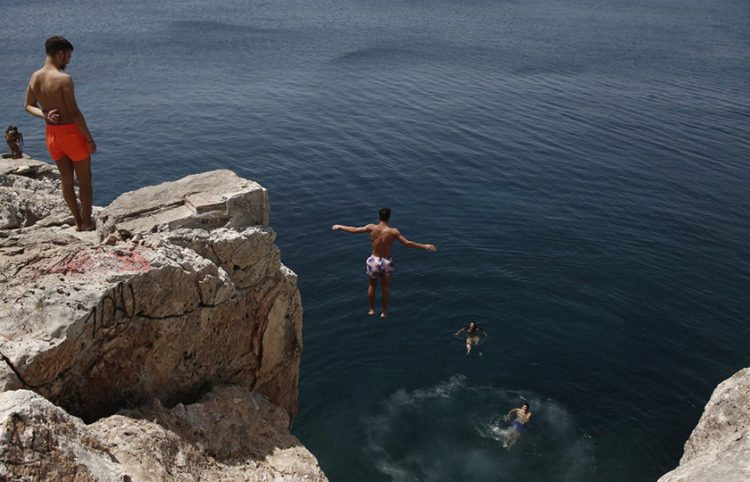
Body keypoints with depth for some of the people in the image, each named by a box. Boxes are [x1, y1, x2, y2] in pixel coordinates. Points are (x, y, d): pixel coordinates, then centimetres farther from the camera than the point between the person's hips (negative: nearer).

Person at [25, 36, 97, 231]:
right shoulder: (64, 79, -21)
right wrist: (90, 139, -14)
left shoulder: (35, 77, 2)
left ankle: (78, 222, 28)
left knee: (67, 180, 17)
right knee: (85, 179, 10)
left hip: (51, 133, 7)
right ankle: (87, 222, 19)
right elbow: (75, 113, -22)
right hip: (72, 133, -7)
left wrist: (45, 116, -7)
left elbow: (29, 106, 11)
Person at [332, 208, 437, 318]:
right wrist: (425, 246, -7)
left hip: (373, 261, 1)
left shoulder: (372, 228, -12)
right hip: (387, 262, -1)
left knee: (372, 286, 24)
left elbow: (354, 230, -2)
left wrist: (339, 226, 13)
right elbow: (407, 243, -15)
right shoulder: (393, 231, -17)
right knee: (385, 287, 20)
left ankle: (371, 310, 36)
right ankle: (384, 312, 29)